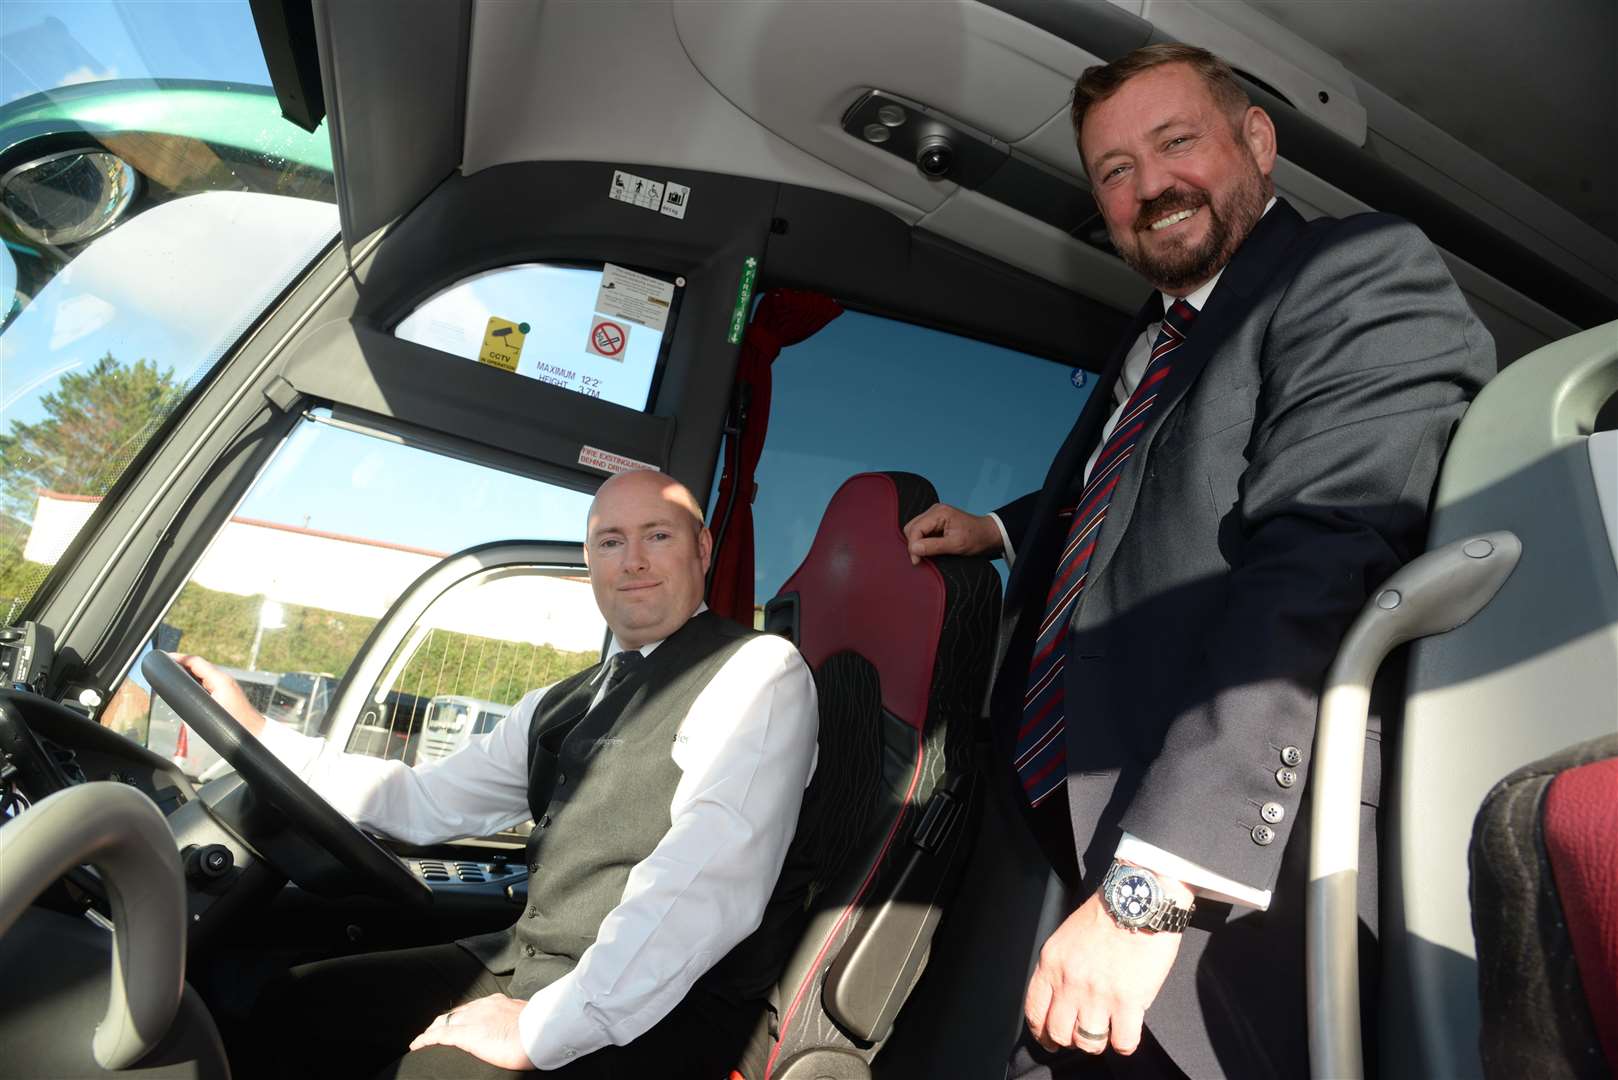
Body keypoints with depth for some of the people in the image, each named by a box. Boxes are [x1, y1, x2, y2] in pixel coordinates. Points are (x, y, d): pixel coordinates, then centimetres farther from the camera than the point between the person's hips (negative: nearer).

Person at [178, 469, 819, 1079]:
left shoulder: (759, 674, -12)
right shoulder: (561, 707, 14)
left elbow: (708, 882, -23)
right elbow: (424, 802, 18)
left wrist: (543, 1028, -23)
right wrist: (256, 732, 13)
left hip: (660, 1008, -7)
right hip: (525, 965, 8)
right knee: (287, 1005, 9)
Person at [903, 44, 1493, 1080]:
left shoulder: (1367, 274, -9)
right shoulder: (1154, 341, 17)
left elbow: (1318, 572, -24)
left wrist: (1151, 885, -29)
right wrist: (1003, 528, 22)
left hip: (1235, 896, -7)